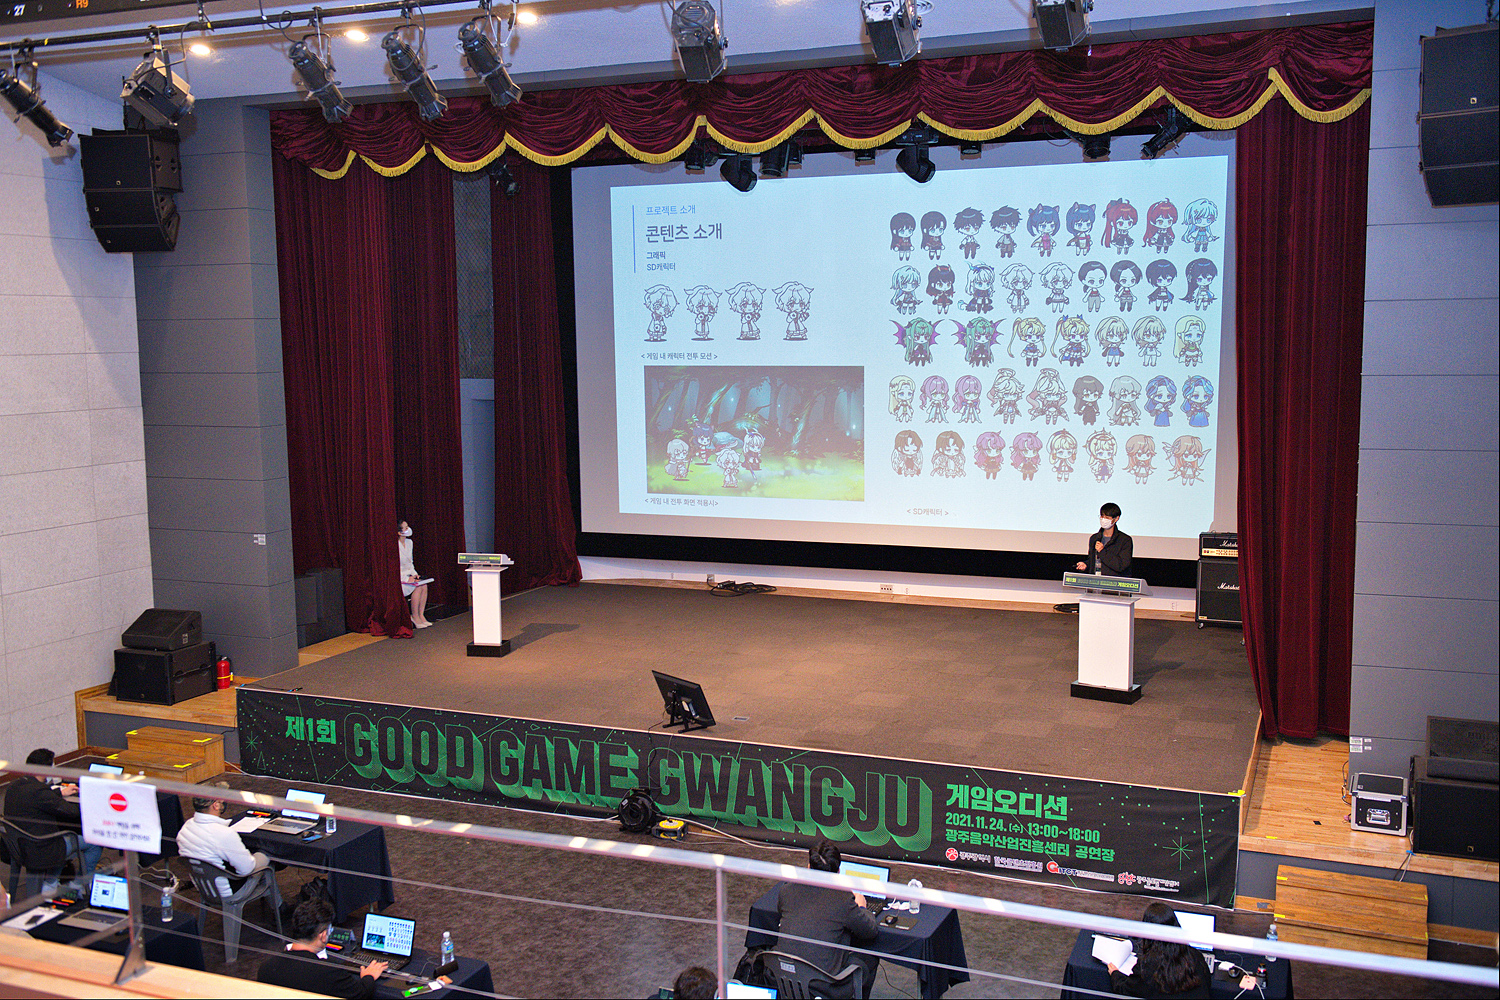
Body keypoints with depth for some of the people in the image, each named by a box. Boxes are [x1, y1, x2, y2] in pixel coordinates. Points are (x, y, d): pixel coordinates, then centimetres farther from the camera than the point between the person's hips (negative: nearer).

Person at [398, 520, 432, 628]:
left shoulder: (409, 542, 9)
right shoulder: (395, 545, -17)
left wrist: (414, 574, 2)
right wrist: (407, 578, -21)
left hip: (408, 574, 8)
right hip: (399, 576, -8)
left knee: (424, 586, -15)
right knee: (418, 587, -25)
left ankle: (421, 615, -11)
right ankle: (415, 616, -14)